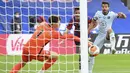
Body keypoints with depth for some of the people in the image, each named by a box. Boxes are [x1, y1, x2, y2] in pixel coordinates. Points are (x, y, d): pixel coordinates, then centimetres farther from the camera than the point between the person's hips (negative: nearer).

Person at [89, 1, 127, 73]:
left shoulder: (112, 14, -11)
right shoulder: (98, 13, -3)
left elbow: (124, 17, -20)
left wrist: (121, 14, -43)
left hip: (108, 35, -3)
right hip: (100, 36, 3)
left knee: (109, 30, -39)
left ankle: (113, 48, -56)